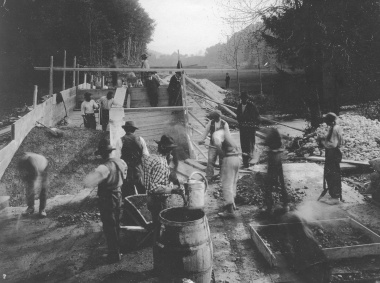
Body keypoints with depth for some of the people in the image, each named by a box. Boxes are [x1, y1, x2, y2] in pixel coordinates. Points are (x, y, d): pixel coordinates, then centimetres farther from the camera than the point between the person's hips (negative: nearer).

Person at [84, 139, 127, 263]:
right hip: (118, 196, 8)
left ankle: (114, 255, 21)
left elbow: (88, 183, -32)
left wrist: (94, 172, -17)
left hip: (107, 199, -7)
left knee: (109, 227, 9)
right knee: (116, 225, 24)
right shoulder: (121, 162, -4)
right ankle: (117, 248, 42)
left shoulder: (105, 168, -28)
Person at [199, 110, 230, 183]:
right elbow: (206, 131, 6)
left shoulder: (224, 124, -7)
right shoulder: (211, 122, 1)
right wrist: (202, 139, -6)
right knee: (210, 161, -6)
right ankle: (208, 177, -2)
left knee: (222, 162, 7)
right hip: (212, 145, 2)